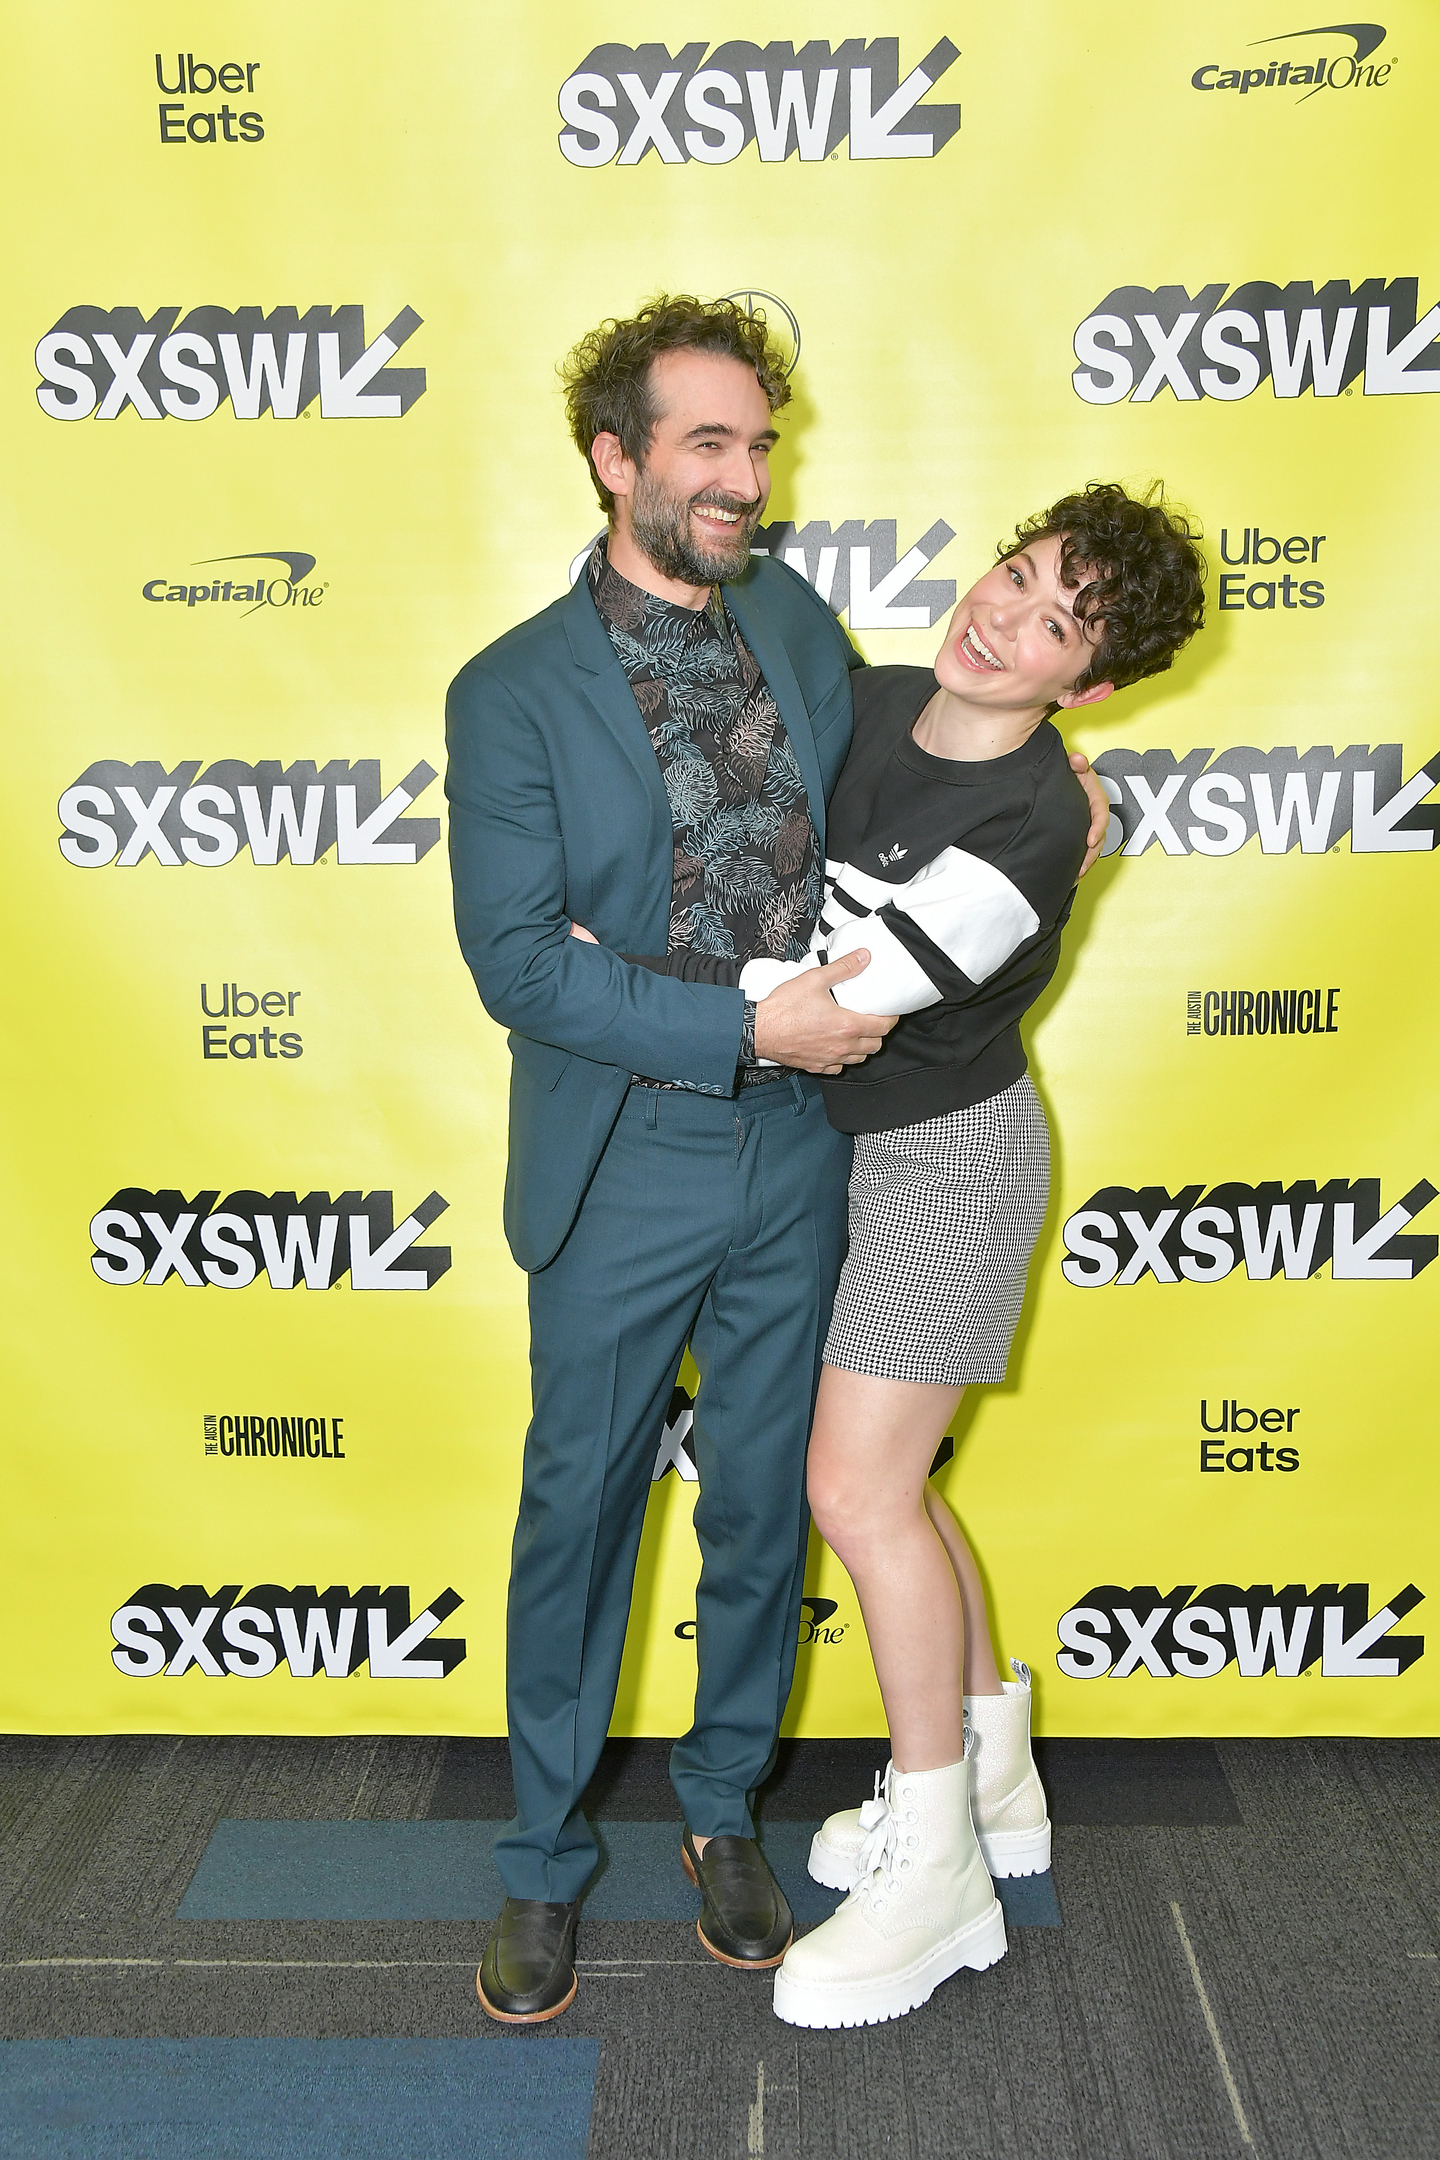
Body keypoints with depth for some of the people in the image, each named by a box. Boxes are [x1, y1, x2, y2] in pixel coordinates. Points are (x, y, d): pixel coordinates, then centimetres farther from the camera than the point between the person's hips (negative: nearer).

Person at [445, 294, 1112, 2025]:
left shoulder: (794, 618, 4)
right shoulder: (512, 692, -10)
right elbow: (516, 961, -16)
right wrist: (749, 1028, -21)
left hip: (795, 1160, 4)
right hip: (622, 1171, -3)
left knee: (763, 1505, 15)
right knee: (577, 1510, 10)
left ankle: (723, 1812, 37)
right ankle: (544, 1858, 31)